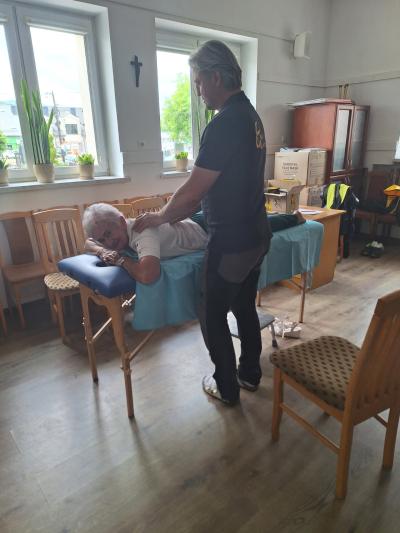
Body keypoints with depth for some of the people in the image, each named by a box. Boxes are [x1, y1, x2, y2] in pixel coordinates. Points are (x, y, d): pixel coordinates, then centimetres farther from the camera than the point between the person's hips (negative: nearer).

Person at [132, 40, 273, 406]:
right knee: (245, 307, 21)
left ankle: (227, 389, 27)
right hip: (257, 237, 9)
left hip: (231, 244, -9)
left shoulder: (224, 123, -20)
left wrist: (159, 218, -2)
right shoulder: (251, 115, 11)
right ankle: (250, 374, 40)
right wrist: (179, 214, 15)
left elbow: (191, 192, -20)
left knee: (213, 317, 9)